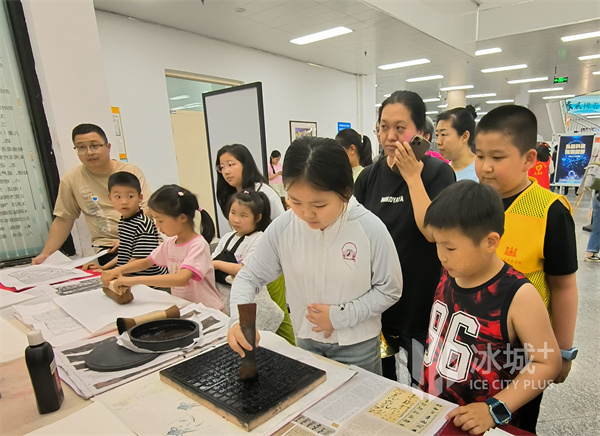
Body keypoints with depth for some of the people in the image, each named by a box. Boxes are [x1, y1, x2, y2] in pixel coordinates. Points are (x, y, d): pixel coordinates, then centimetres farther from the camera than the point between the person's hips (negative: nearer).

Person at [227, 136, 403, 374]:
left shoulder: (370, 228, -23)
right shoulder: (282, 228, -17)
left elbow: (390, 290, -11)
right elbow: (248, 277, -7)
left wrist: (340, 315, -18)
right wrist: (240, 320, -25)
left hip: (357, 345, -2)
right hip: (306, 340, 3)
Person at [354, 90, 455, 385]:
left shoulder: (437, 172, -9)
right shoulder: (369, 176, 1)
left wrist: (412, 176, -20)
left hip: (420, 302, -3)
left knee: (421, 385, 13)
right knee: (379, 382, 20)